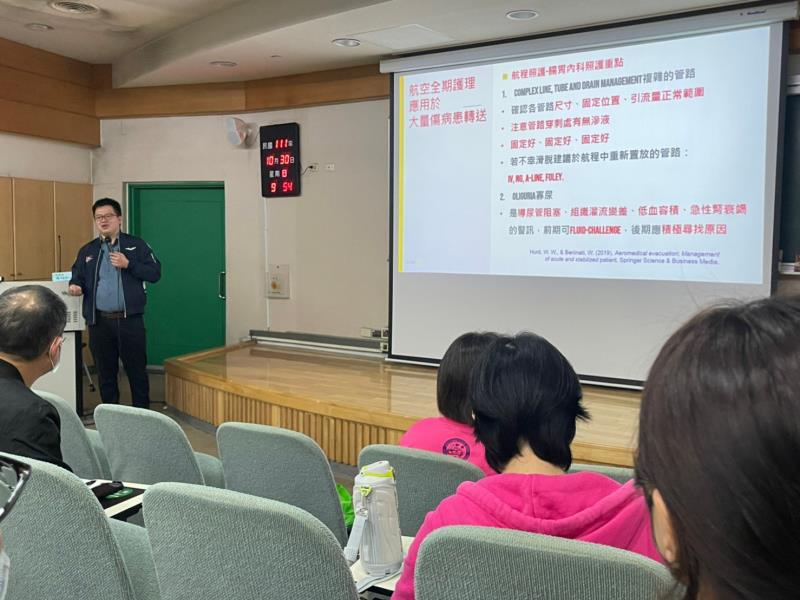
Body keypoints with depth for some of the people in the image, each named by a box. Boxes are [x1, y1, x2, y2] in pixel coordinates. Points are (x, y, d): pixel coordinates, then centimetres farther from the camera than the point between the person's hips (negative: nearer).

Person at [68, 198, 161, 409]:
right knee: (105, 373, 12)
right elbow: (77, 277, 18)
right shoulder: (87, 250, 13)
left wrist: (128, 264, -14)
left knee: (137, 371, 4)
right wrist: (75, 286, -5)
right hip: (99, 322, 3)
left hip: (130, 320, -3)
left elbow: (155, 273, -3)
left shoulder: (136, 245, 3)